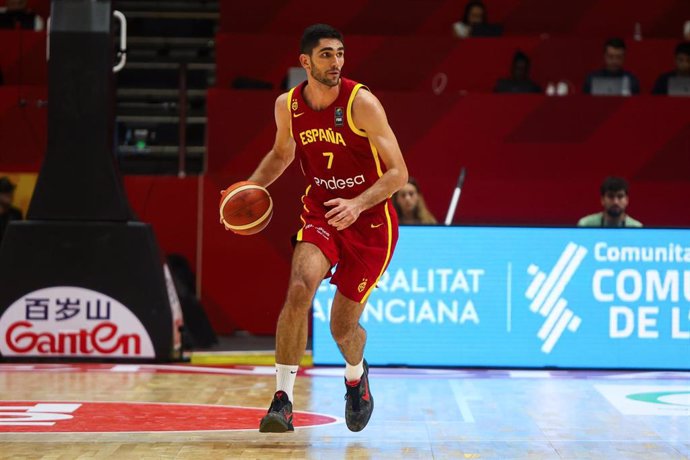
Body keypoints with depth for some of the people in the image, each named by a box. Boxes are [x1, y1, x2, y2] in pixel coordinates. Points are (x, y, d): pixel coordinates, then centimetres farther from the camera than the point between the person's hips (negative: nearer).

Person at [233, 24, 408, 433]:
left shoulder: (362, 103, -18)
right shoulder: (288, 106, -4)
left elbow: (398, 173, -16)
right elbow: (282, 153, 18)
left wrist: (357, 204, -31)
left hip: (370, 221, -2)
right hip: (320, 214, 3)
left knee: (342, 326, 3)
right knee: (299, 289, -26)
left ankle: (356, 376, 40)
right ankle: (283, 399, -21)